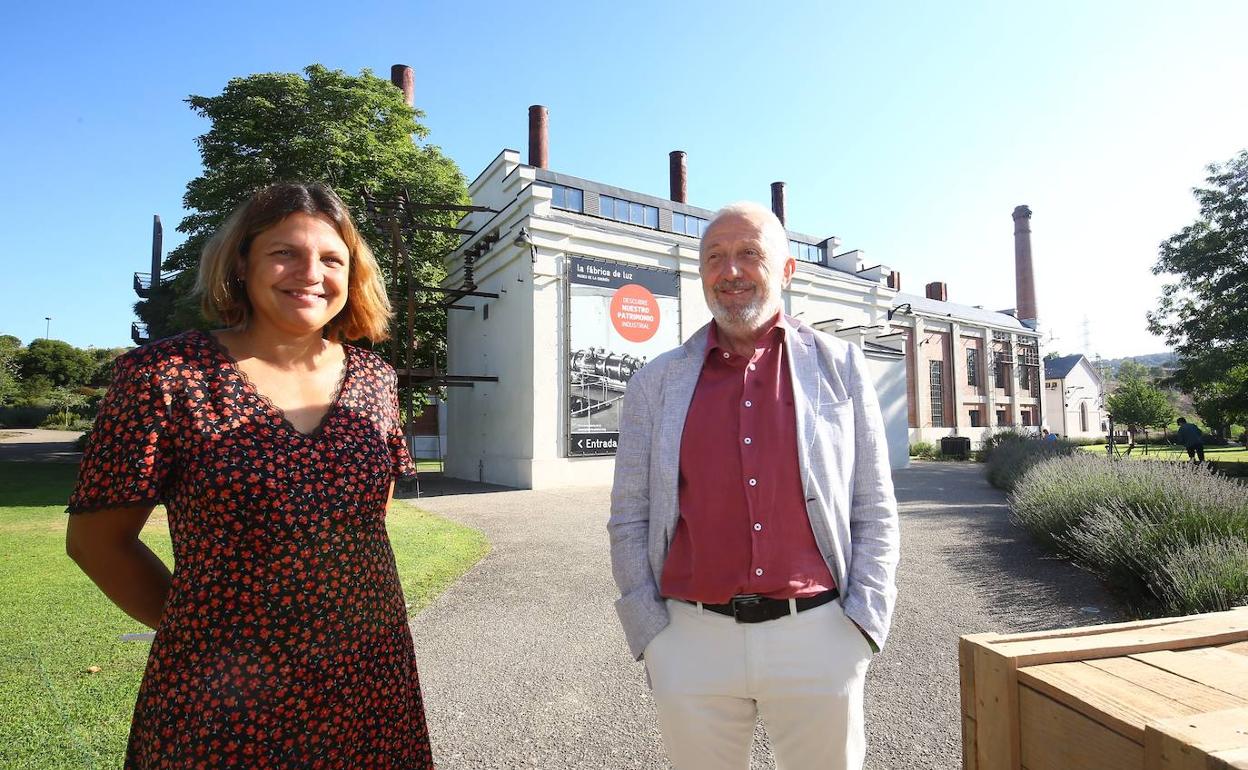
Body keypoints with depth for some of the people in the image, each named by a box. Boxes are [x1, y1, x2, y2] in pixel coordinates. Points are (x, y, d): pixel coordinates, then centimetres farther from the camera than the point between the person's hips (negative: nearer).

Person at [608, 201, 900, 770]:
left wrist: (863, 625, -3)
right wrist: (650, 633, -1)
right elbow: (629, 519, 5)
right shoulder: (655, 384, 4)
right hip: (691, 642, 1)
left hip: (817, 637, 0)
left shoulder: (839, 367, 4)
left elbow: (874, 511, 4)